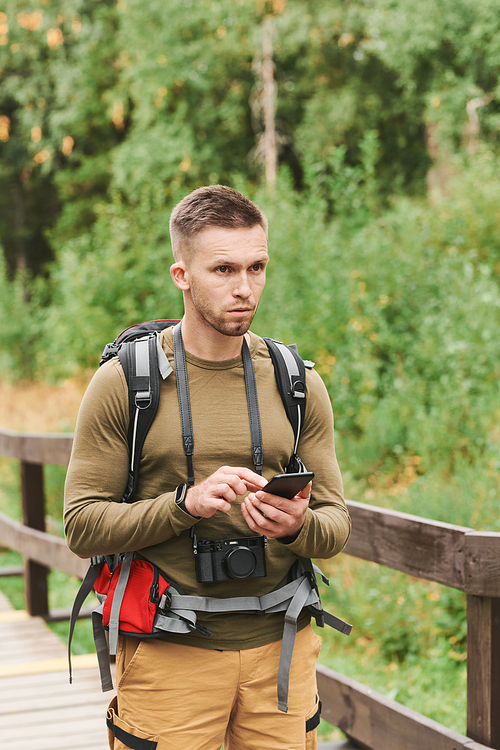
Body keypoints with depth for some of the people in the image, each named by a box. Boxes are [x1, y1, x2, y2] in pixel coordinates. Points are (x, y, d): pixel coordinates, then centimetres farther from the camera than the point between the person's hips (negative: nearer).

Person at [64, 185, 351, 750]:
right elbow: (82, 525, -7)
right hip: (167, 655, -3)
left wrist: (296, 527, -18)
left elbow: (335, 524, 5)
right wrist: (186, 503, -22)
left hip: (280, 649, 3)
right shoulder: (125, 380, -5)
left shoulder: (297, 384, 5)